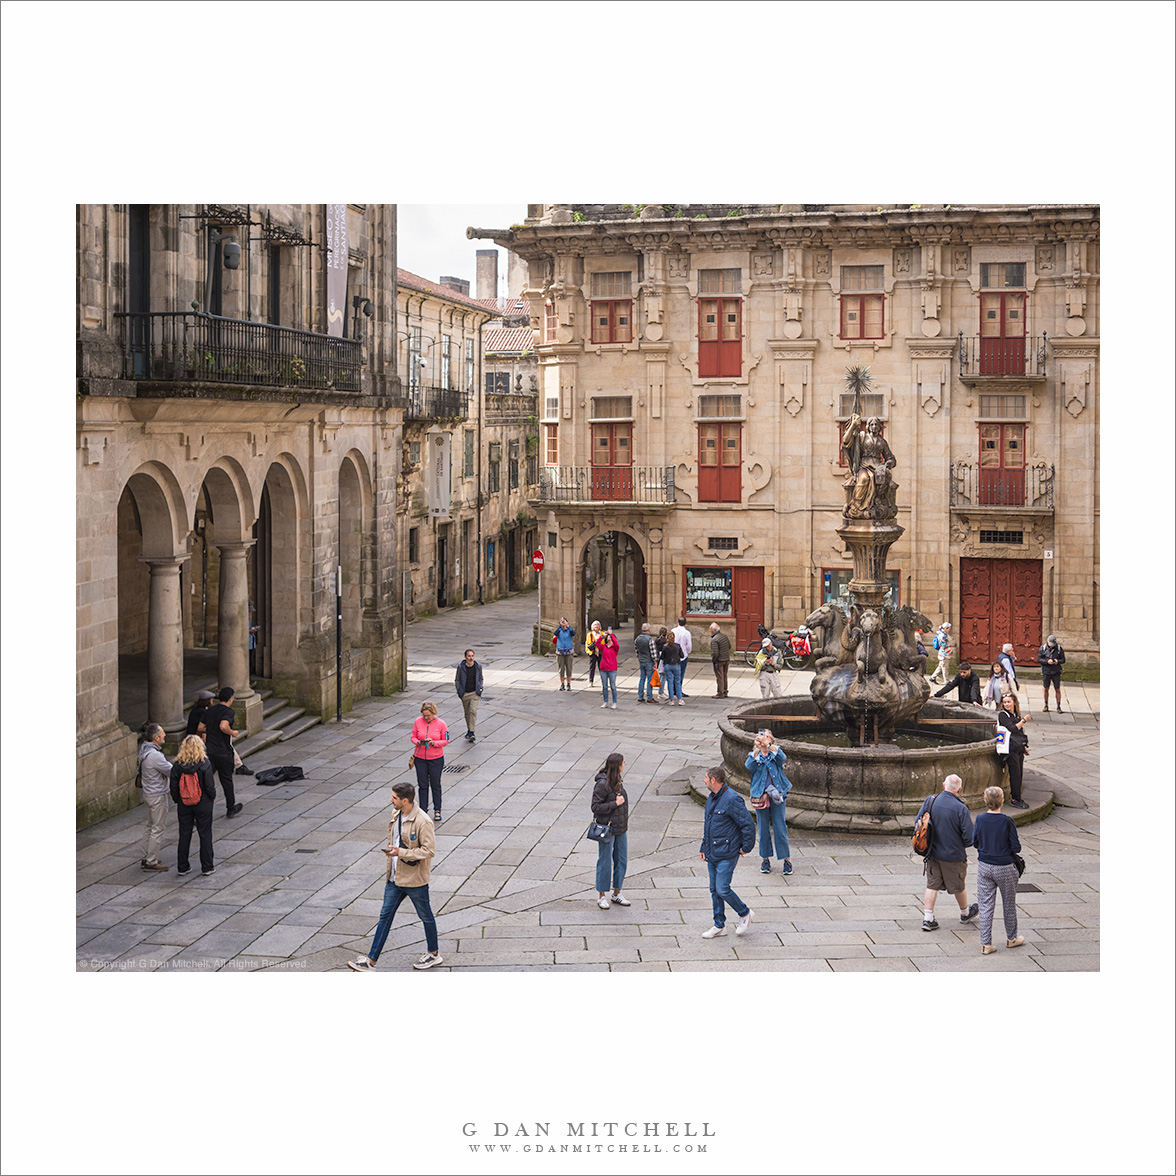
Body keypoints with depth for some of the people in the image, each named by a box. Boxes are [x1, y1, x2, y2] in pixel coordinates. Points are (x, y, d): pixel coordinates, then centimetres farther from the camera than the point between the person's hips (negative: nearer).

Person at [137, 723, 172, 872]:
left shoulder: (144, 749, 3)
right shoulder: (155, 755, -27)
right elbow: (171, 772, -19)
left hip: (148, 793, 10)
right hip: (158, 795, -10)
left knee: (150, 826, 19)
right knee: (157, 829, -1)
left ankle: (146, 858, 27)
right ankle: (151, 862, 5)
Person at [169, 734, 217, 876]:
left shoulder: (178, 764, -7)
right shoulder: (205, 763, -15)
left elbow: (173, 787, -3)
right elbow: (209, 786, -13)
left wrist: (177, 800, 12)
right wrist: (213, 797, 6)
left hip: (184, 805, 2)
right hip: (203, 804, -2)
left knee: (184, 835, 12)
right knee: (205, 835, 7)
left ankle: (182, 867, 17)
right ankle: (207, 867, 11)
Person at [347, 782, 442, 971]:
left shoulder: (422, 822, -22)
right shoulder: (397, 816, 5)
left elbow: (429, 850, -23)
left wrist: (401, 853, -26)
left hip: (415, 880, -8)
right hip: (395, 878, 8)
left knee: (426, 916, 11)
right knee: (385, 916, 7)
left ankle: (433, 954, 31)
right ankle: (370, 961, 9)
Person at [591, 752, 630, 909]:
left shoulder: (617, 781, 7)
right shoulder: (602, 784, -19)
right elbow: (595, 807, -20)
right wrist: (615, 804, -20)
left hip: (620, 828, 8)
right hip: (607, 829, -8)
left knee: (621, 861, 13)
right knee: (605, 863, 3)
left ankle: (617, 894, 26)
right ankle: (601, 896, 16)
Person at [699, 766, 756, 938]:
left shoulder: (732, 799, -19)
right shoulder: (711, 799, 11)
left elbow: (748, 824, -18)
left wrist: (746, 847, -11)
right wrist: (703, 848, 19)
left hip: (726, 855, -9)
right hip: (712, 854, 9)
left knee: (722, 889, -9)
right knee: (714, 890, 11)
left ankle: (745, 913, 14)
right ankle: (719, 926, 20)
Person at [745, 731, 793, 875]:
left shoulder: (776, 752, 5)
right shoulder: (754, 755, 5)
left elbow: (782, 758, -19)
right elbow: (749, 767, -17)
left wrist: (774, 749, -37)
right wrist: (756, 752, -31)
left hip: (776, 794, -1)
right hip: (760, 795, 1)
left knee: (780, 827, -1)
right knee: (763, 828, 6)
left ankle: (786, 859, 9)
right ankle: (765, 859, 18)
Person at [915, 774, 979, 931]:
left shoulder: (930, 801, -10)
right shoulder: (961, 809, -22)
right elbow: (969, 837, -18)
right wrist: (963, 844, 5)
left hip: (932, 852, 3)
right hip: (953, 855, -3)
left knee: (932, 886, 13)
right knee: (958, 886, 17)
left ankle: (928, 918, 9)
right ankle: (965, 913, 39)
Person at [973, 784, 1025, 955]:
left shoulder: (980, 819, -9)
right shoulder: (1007, 822, -19)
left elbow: (974, 842, 3)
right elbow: (1016, 848, -14)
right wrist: (1012, 845, 8)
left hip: (984, 867, 3)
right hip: (1004, 868, -3)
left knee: (986, 905, 8)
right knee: (1009, 904, 17)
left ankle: (985, 944, 8)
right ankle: (1011, 938, 34)